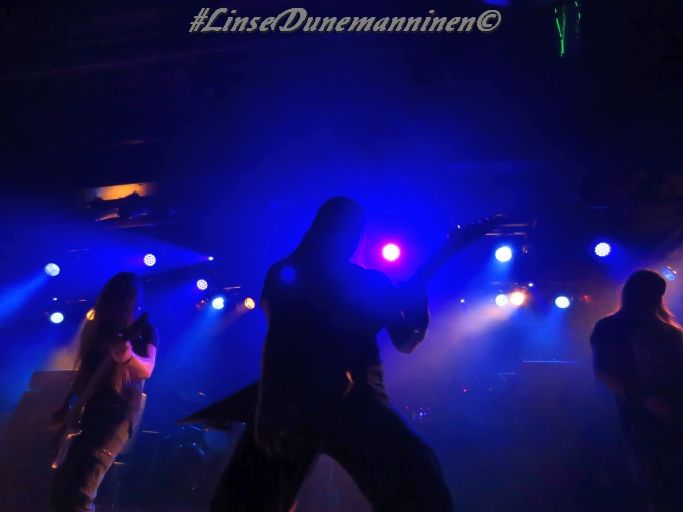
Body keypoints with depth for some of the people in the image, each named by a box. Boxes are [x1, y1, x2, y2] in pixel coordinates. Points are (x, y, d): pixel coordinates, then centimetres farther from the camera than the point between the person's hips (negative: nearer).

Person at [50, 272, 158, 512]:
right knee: (61, 482, 6)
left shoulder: (144, 331, -3)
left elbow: (147, 370, -20)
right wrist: (67, 404, 12)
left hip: (120, 409, -6)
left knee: (81, 488, -23)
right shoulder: (97, 326, 12)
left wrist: (128, 356, -41)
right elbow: (84, 369, 19)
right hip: (87, 408, 6)